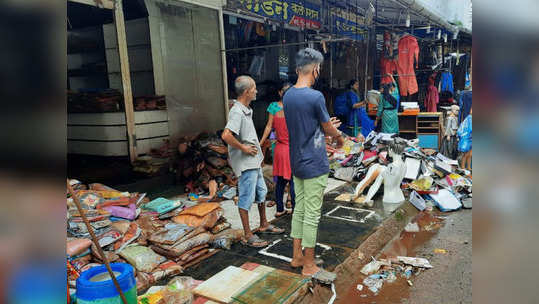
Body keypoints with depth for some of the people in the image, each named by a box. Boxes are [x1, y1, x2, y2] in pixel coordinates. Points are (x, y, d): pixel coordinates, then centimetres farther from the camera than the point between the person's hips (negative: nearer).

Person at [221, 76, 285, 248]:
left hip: (254, 161, 10)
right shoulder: (237, 112, -21)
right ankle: (248, 236, 11)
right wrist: (243, 148, -22)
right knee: (246, 198, 0)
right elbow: (226, 136, -34)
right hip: (245, 163, -10)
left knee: (261, 192, 21)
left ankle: (264, 225, 38)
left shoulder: (247, 110, 11)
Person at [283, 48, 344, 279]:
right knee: (312, 215, 1)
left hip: (296, 163, 8)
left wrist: (327, 126, 25)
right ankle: (309, 266, 13)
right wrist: (339, 137, 16)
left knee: (299, 209, 17)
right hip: (314, 165, -8)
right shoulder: (315, 97, -18)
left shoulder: (287, 96, 5)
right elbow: (329, 130, -6)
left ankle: (297, 256, 28)